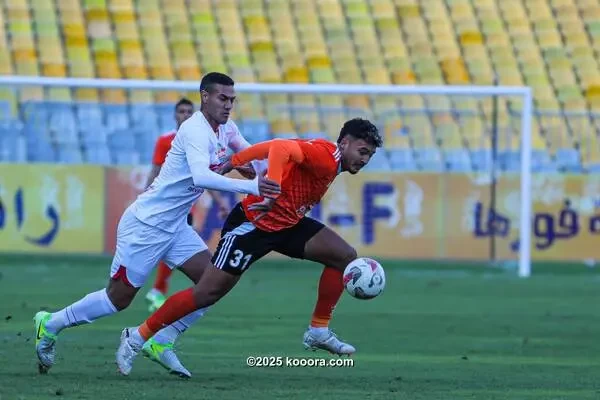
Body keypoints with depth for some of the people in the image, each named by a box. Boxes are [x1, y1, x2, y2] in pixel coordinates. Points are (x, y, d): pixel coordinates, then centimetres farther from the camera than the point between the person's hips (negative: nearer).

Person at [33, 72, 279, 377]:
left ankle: (159, 342, 5)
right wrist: (251, 186, -46)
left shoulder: (226, 129, 4)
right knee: (118, 298, 0)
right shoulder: (195, 130, -24)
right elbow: (201, 177, -39)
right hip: (146, 224, -9)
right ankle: (51, 324, 21)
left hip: (175, 226, 9)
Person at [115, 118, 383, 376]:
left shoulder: (331, 164, 9)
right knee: (208, 292, -9)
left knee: (345, 256, 0)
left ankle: (318, 331, 9)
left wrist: (232, 163, 9)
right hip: (253, 224, -10)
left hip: (288, 224, 10)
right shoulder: (326, 155, -21)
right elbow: (281, 148, -40)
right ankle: (138, 337, 4)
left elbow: (269, 148, 11)